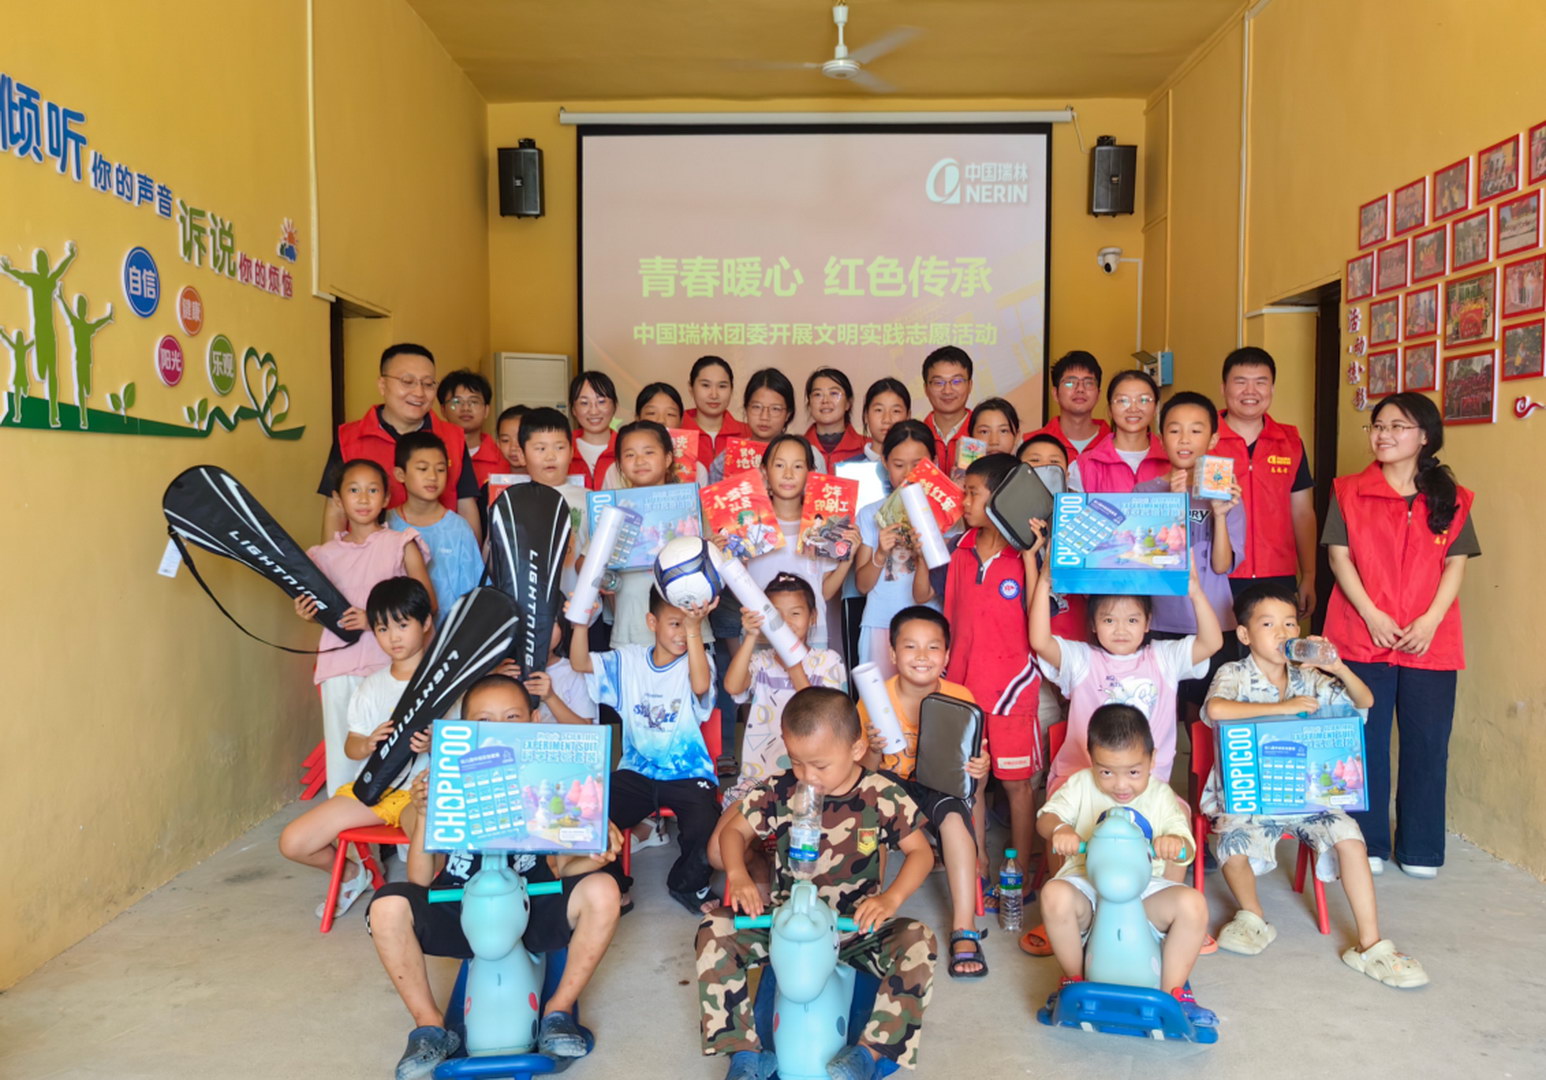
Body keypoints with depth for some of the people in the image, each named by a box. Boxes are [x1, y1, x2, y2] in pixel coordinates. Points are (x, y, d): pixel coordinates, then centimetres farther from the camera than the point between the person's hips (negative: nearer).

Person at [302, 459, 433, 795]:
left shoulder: (401, 544, 1)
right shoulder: (327, 554, 11)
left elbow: (428, 603, -3)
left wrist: (375, 619, -13)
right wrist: (310, 613, -2)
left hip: (387, 662, -3)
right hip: (340, 665, 3)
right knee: (341, 748, 3)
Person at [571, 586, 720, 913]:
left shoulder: (696, 662, -5)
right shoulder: (628, 660, 5)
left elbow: (700, 685, -28)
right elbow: (580, 663, -4)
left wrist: (695, 628, -36)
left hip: (688, 774, -3)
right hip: (636, 772, 3)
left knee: (705, 828, -29)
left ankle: (687, 884, 8)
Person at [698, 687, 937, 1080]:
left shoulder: (883, 796, -12)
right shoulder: (779, 793, -9)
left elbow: (920, 851, -6)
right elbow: (735, 830, 2)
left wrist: (891, 898, -25)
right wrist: (738, 876, -20)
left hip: (856, 925, -1)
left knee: (918, 942, -29)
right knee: (714, 931, -20)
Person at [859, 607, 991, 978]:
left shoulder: (961, 698, -7)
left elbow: (974, 767, -1)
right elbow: (863, 772, -5)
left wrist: (980, 770, -25)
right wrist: (874, 752, -27)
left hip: (943, 788, 0)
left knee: (954, 811, -32)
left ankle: (965, 929, -28)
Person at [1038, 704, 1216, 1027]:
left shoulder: (1159, 795, 3)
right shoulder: (1082, 785, 3)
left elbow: (1186, 850, -7)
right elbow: (1046, 817, -7)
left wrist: (1175, 843, -34)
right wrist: (1059, 830, -32)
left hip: (1143, 889, 1)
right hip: (1087, 885, -1)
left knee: (1192, 903, -26)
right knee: (1055, 895, -33)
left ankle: (1174, 991, -6)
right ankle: (1073, 978, -7)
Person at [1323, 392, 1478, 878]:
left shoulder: (1450, 498, 7)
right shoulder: (1350, 492, 3)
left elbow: (1456, 564, 2)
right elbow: (1339, 555, -3)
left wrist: (1429, 622, -11)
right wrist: (1371, 614, -13)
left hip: (1430, 640, 1)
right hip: (1364, 636, -1)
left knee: (1428, 742, 6)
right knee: (1365, 741, 4)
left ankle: (1420, 849, 19)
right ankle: (1367, 844, 16)